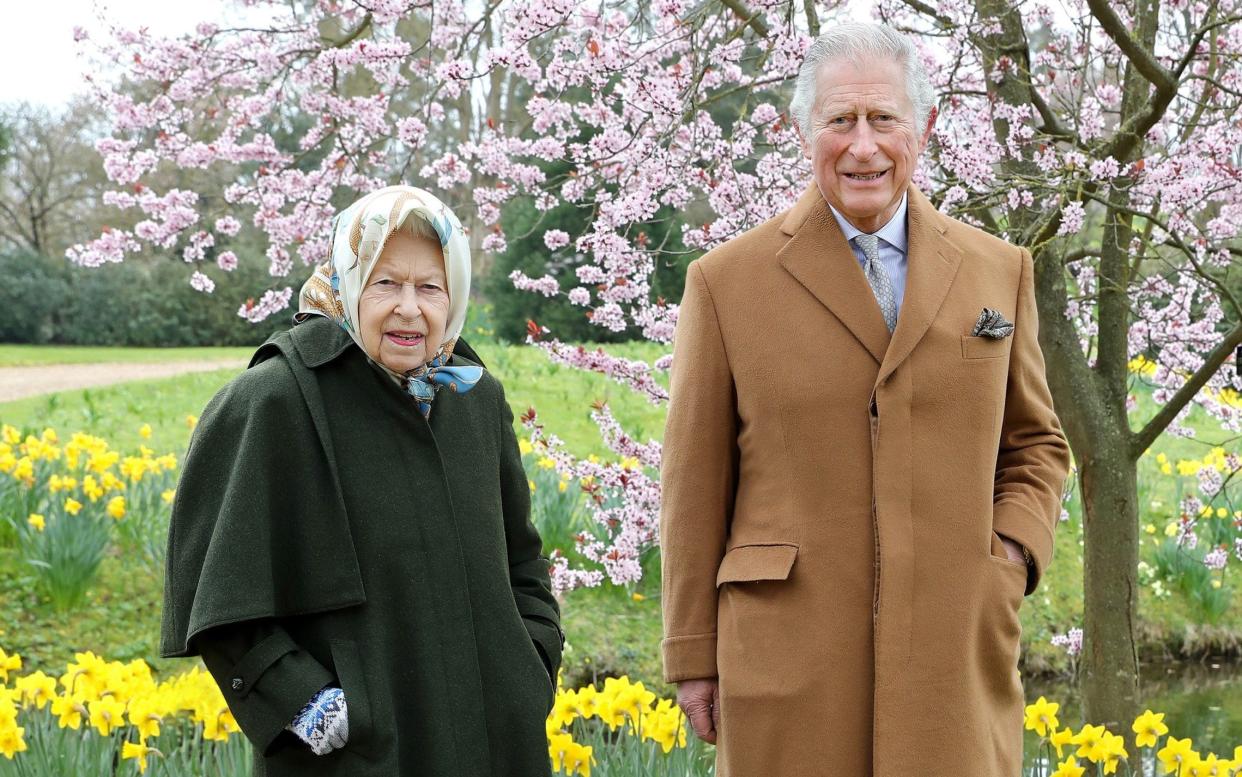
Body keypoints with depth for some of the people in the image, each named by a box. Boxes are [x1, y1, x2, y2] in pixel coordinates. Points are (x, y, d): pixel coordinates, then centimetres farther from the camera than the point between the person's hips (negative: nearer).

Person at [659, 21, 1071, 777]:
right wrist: (693, 657, 3)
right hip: (790, 663, -2)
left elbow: (1035, 443, 18)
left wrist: (1015, 553, 0)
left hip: (958, 659, 2)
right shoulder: (727, 282, 1)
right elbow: (695, 482, 4)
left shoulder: (1001, 271, 9)